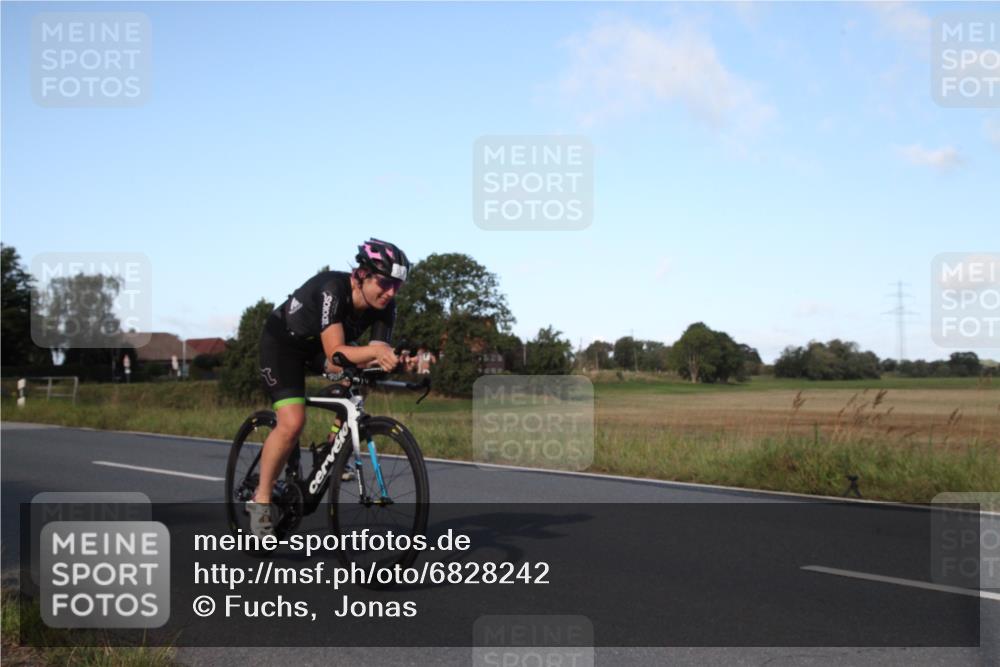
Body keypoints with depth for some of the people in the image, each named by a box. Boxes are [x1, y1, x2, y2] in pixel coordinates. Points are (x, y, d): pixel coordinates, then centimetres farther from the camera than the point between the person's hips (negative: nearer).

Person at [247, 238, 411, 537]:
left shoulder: (384, 306, -20)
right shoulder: (333, 289, -37)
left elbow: (375, 356, -22)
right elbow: (335, 352, -42)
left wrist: (388, 360, -45)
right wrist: (375, 350, -58)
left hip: (318, 346, 7)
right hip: (282, 342, -7)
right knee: (292, 423, -22)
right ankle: (260, 498, -5)